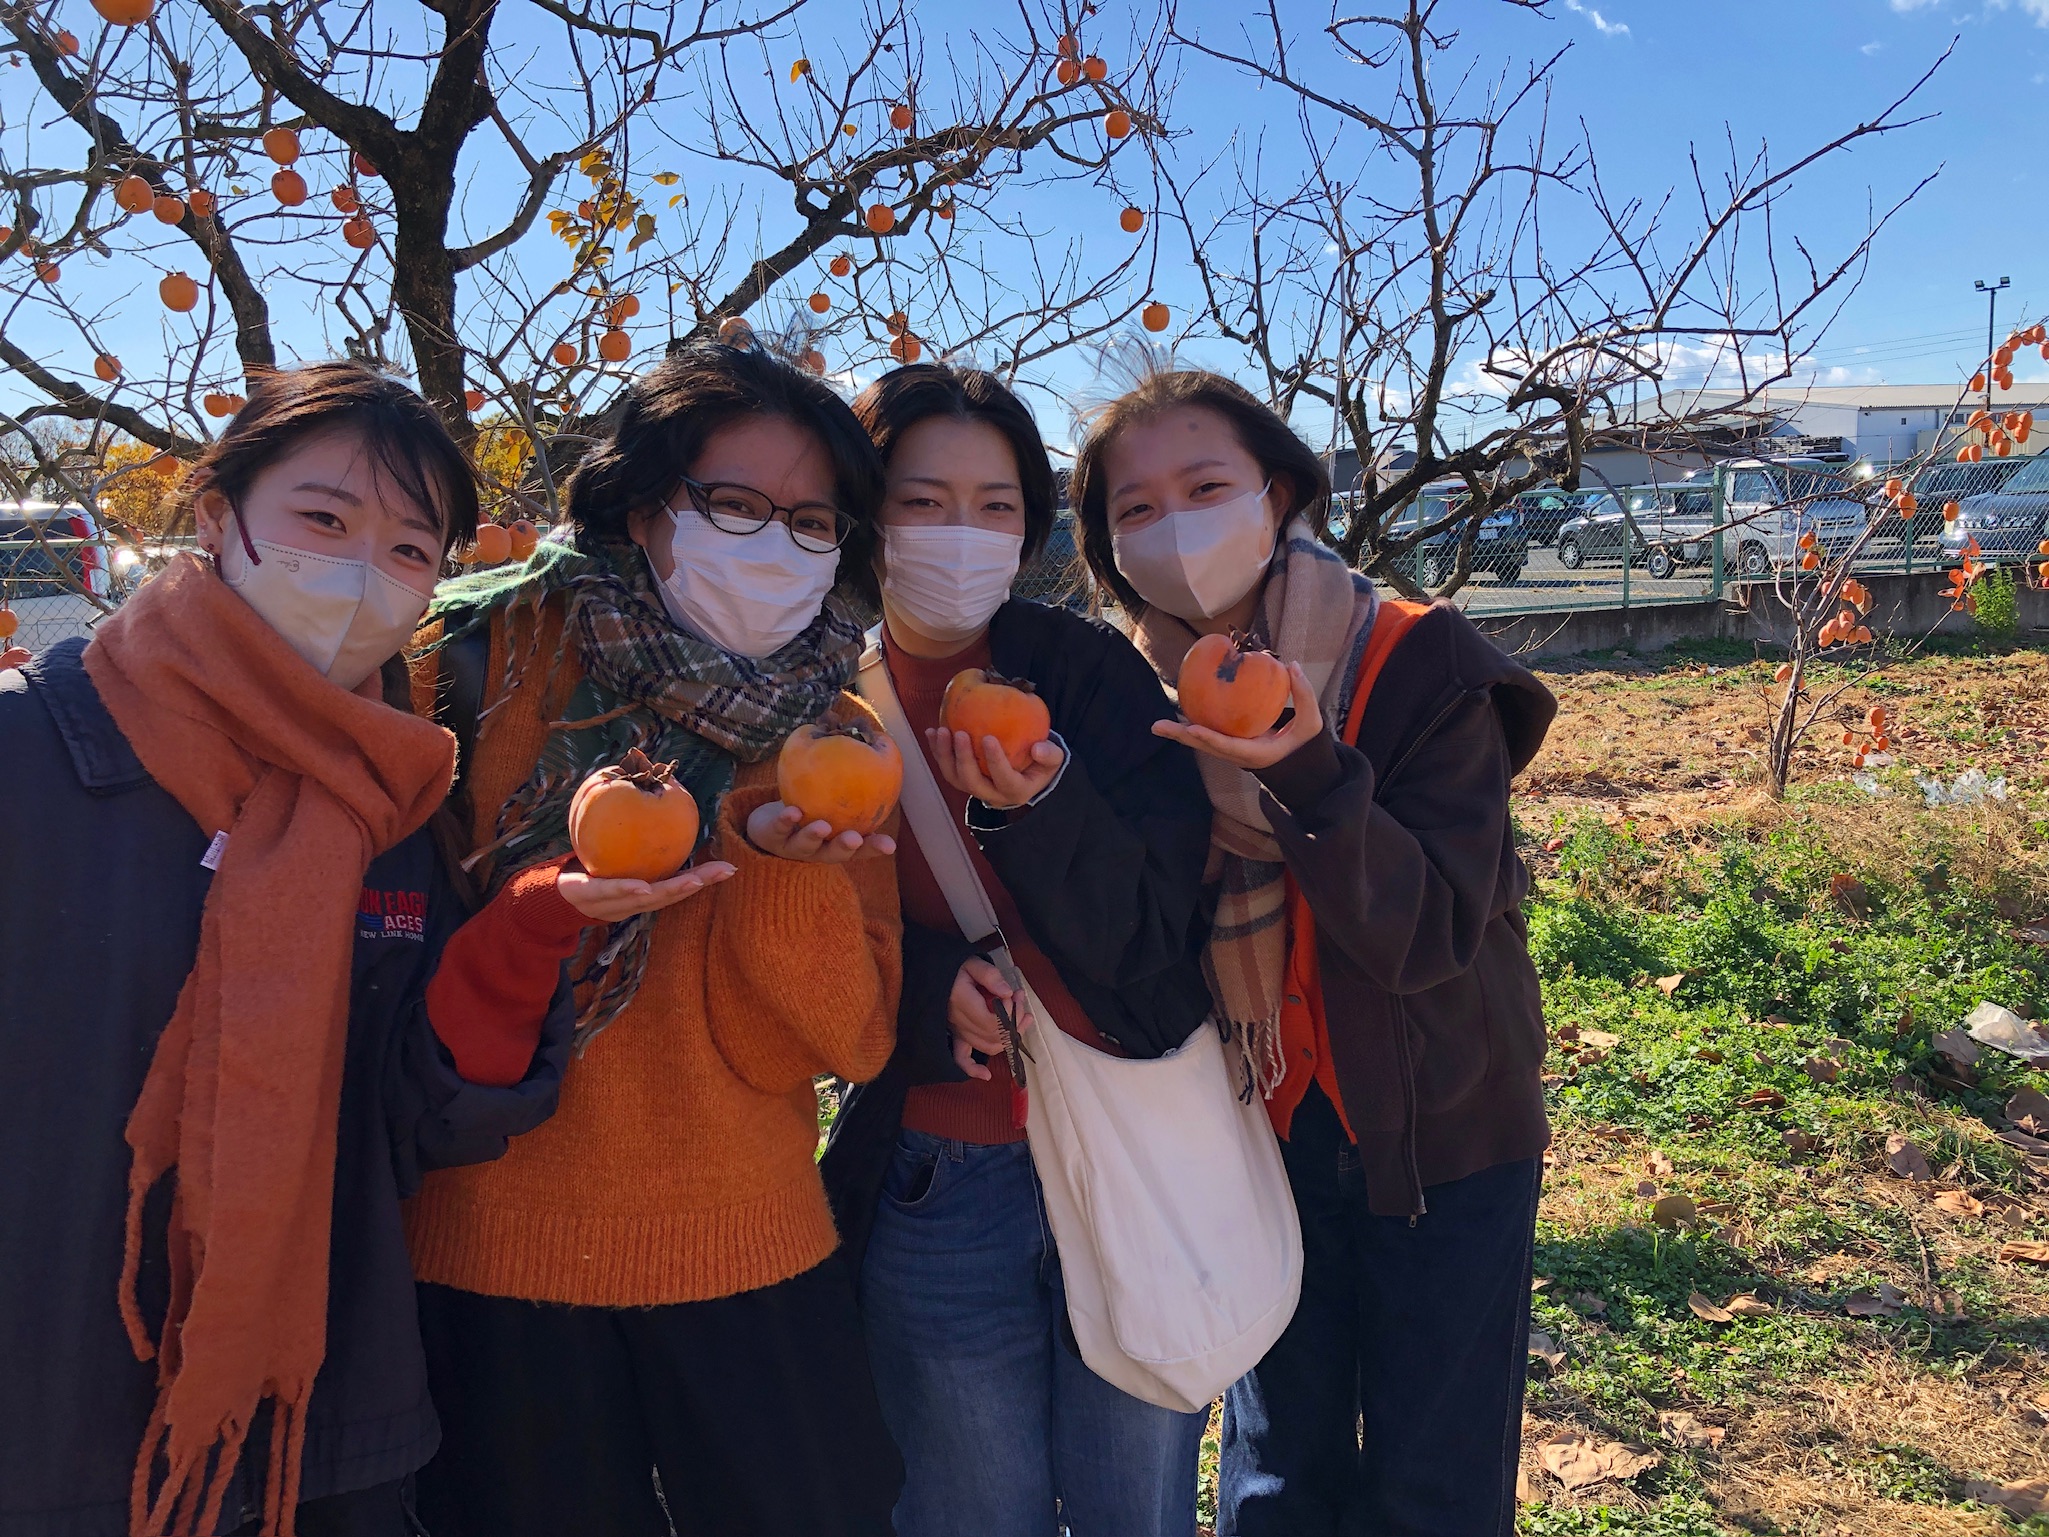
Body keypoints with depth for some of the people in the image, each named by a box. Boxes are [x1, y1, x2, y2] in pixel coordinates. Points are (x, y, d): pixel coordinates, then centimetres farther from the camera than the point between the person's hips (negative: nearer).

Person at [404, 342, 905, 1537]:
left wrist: (778, 863, -23)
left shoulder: (837, 744, -1)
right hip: (497, 1256, -2)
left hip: (748, 1254, 3)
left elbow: (844, 1042, -8)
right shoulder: (491, 657, -9)